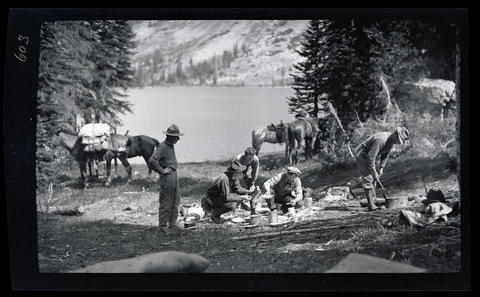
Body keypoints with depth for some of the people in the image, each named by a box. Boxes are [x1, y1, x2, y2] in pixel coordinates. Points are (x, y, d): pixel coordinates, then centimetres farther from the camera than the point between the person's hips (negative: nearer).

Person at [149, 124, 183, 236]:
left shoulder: (171, 146, 14)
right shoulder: (162, 147, -16)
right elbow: (152, 161, -27)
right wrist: (161, 171, -19)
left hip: (174, 177, 10)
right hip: (167, 177, -9)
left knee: (175, 202, 12)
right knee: (165, 203, -2)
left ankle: (172, 224, 21)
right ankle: (163, 226, 5)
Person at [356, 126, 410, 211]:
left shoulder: (391, 140, -3)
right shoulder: (381, 140, -33)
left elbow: (385, 155, 9)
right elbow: (371, 157, -33)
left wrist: (381, 168, 1)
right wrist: (374, 172, -27)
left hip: (369, 157, 10)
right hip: (363, 156, -10)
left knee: (373, 179, 10)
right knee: (368, 180, -14)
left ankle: (373, 201, 14)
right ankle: (371, 205, -15)